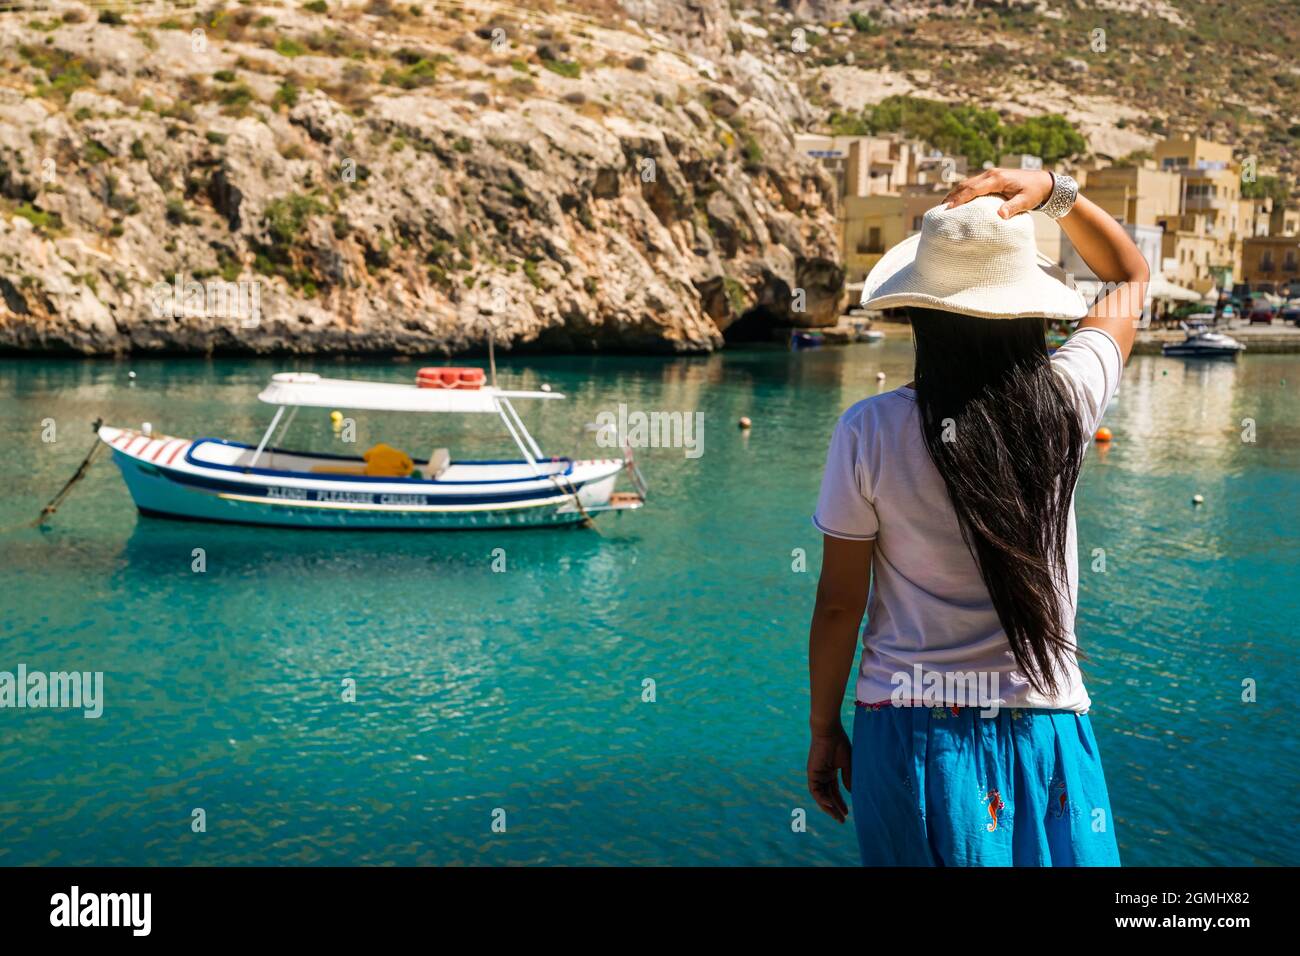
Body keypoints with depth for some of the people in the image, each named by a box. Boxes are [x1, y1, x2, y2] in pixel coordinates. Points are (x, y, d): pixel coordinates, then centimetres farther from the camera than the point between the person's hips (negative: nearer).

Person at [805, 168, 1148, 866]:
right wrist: (1054, 190, 4)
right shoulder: (1066, 402, -8)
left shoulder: (869, 433, -13)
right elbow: (1131, 274, 13)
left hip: (912, 733, -1)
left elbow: (838, 604, -5)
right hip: (1047, 728, 1)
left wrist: (823, 729, 7)